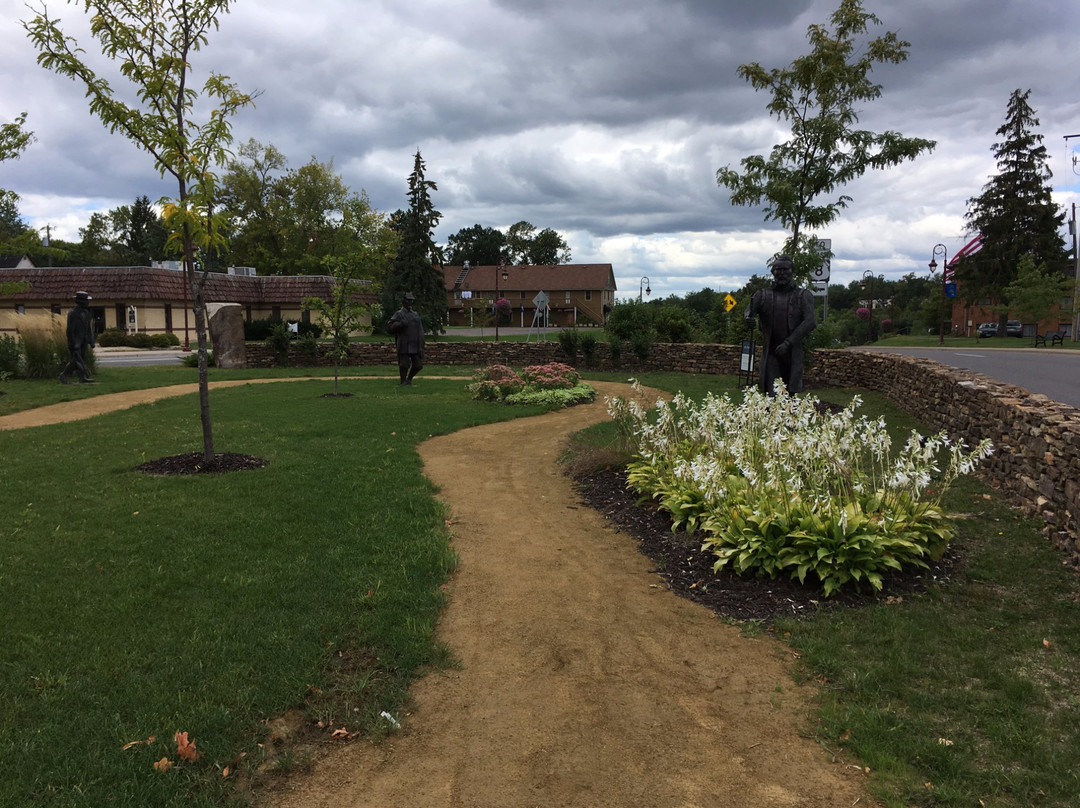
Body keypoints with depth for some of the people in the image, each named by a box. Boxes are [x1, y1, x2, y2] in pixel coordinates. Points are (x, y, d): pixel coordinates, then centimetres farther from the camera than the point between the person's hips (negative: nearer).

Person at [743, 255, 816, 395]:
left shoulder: (803, 295, 6)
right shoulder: (763, 295, 10)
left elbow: (810, 321, -5)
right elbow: (749, 311, -4)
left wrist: (789, 342, -15)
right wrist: (748, 318, -30)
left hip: (793, 354, 0)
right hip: (771, 354, 0)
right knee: (772, 397, -7)